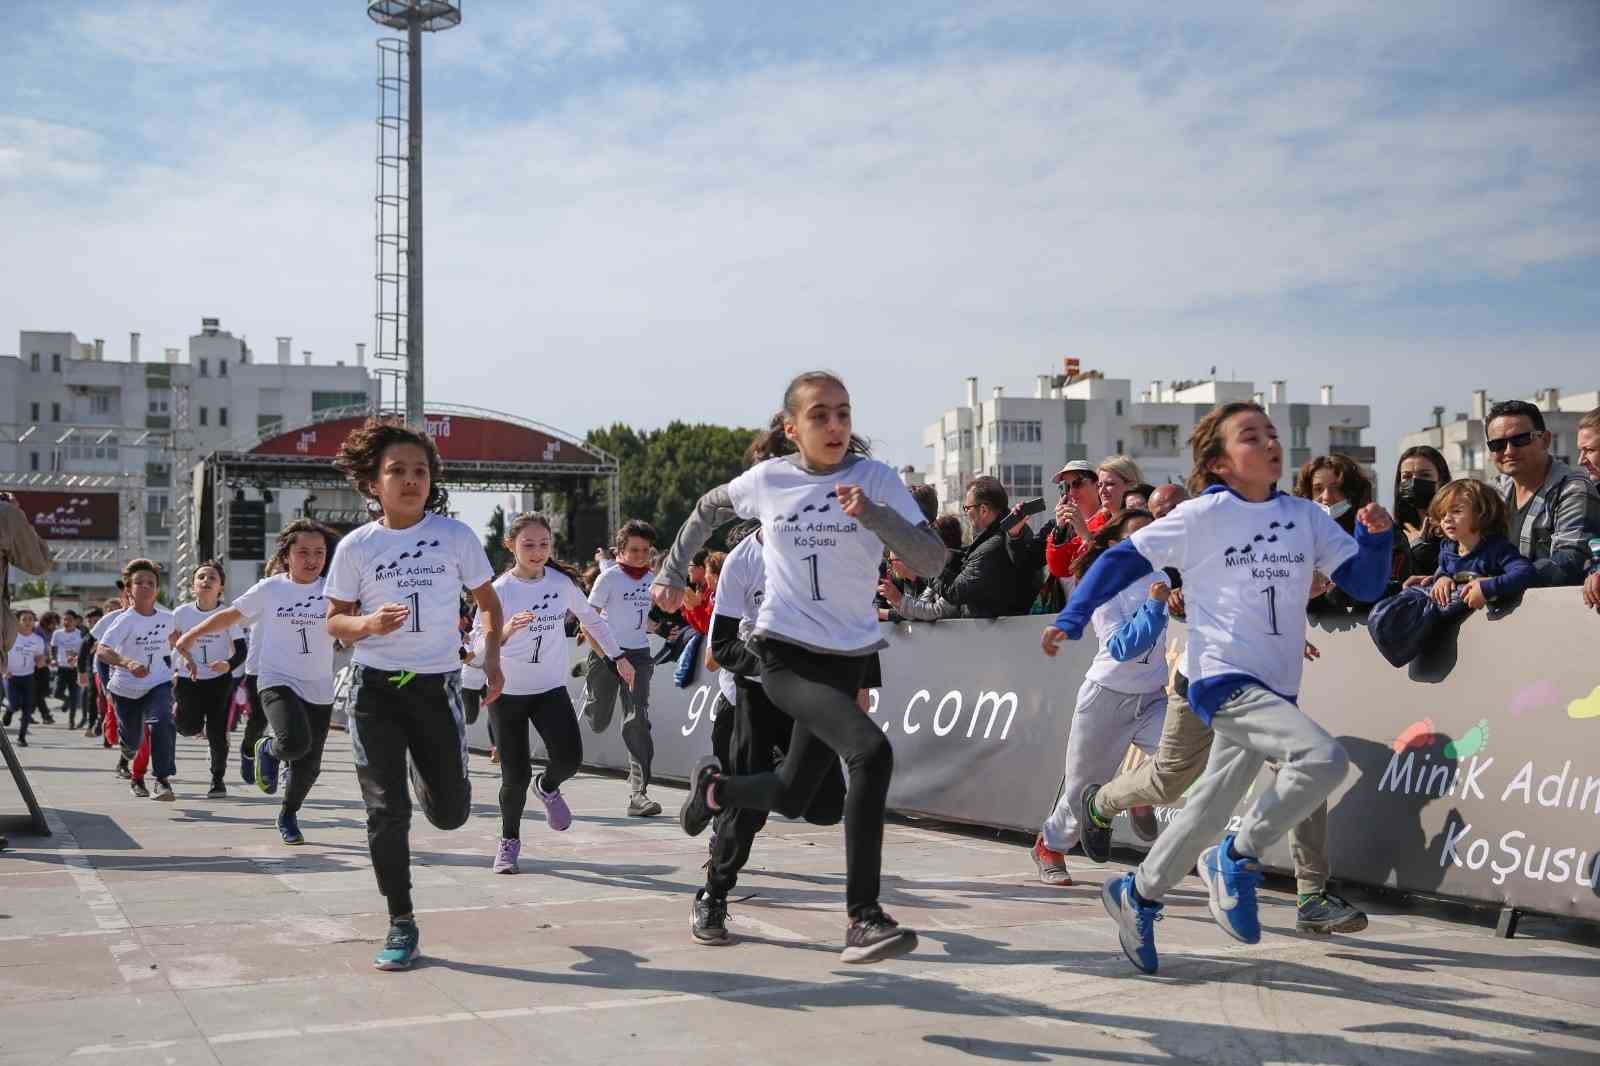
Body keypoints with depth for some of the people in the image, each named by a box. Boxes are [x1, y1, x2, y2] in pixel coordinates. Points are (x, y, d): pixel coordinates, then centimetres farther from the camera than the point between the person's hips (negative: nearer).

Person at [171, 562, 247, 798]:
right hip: (188, 679, 1)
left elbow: (241, 650, -13)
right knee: (189, 728, -9)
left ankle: (218, 779, 15)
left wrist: (229, 665, -32)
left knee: (217, 732, -3)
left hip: (219, 680, -1)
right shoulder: (182, 613, -6)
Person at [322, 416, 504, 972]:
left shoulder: (455, 535, -1)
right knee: (387, 810, -4)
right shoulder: (356, 546, -1)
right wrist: (369, 624, -17)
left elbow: (488, 600, 10)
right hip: (376, 688, -1)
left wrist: (492, 656, -2)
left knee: (450, 813, 7)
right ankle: (402, 926, 9)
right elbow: (335, 621, 4)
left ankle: (422, 765, 43)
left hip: (437, 685, 1)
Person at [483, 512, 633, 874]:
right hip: (508, 692, -2)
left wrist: (618, 656, 13)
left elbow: (592, 618, 12)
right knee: (516, 775, -2)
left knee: (569, 758, -18)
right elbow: (478, 642, -18)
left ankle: (548, 787, 19)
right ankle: (509, 840, 25)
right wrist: (506, 630, -37)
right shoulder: (499, 589, -13)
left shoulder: (562, 582, -4)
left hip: (551, 688, 2)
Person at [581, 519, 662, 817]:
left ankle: (638, 792, -11)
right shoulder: (610, 577, -7)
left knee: (638, 720, -10)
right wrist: (603, 653, -13)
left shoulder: (652, 579, 7)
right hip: (606, 652, -3)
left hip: (639, 654, 3)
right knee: (598, 723, 6)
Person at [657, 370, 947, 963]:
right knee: (871, 751, -28)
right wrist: (671, 573, 22)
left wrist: (872, 514, -28)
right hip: (785, 654, -3)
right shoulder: (768, 479, -2)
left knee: (791, 796, 13)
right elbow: (709, 510, 20)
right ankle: (863, 919, -25)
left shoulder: (876, 479, -5)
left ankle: (714, 787, 47)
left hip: (847, 659, 3)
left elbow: (931, 561, -15)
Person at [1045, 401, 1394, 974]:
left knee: (1213, 809, 12)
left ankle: (1137, 895, 32)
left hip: (1275, 689, 6)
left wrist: (1376, 535, -11)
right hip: (1225, 680, -6)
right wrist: (1071, 620, 0)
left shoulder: (1306, 517, 8)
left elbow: (1364, 583, 8)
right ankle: (1238, 858, -6)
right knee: (1324, 758, -25)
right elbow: (1124, 558, 2)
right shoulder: (1202, 517, -5)